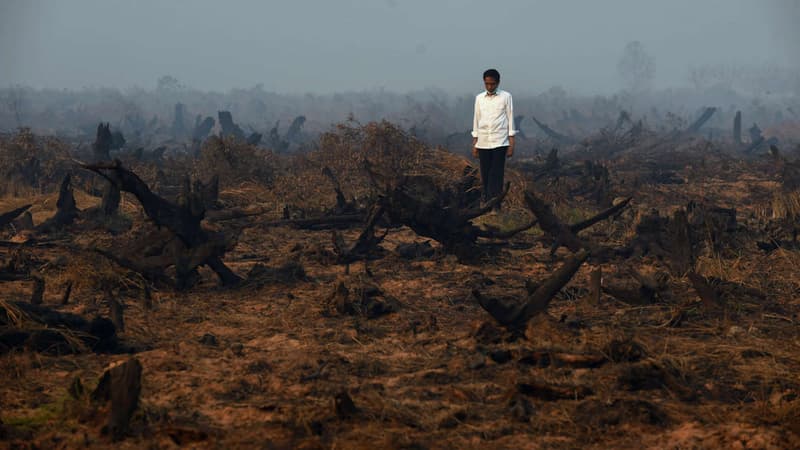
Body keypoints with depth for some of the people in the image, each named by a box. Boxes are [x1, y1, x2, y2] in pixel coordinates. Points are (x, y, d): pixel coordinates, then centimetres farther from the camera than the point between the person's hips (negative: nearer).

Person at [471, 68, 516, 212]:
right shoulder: (479, 98, 9)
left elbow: (510, 119, 1)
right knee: (485, 175, 4)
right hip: (483, 142, 3)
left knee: (496, 175, -7)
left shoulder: (506, 97, 1)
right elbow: (476, 120, 12)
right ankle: (487, 200, 13)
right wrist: (474, 144, 10)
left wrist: (511, 144, -3)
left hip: (500, 142, -3)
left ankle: (495, 207, -7)